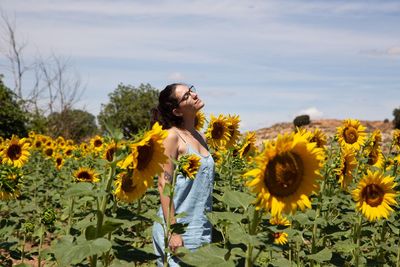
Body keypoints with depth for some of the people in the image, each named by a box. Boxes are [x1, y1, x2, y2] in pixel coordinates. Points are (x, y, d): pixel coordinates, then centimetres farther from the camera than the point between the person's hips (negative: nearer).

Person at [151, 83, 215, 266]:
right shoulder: (172, 136, -11)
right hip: (178, 230, -6)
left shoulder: (201, 137, 10)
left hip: (201, 229, 7)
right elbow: (164, 184, -16)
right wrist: (172, 231, -20)